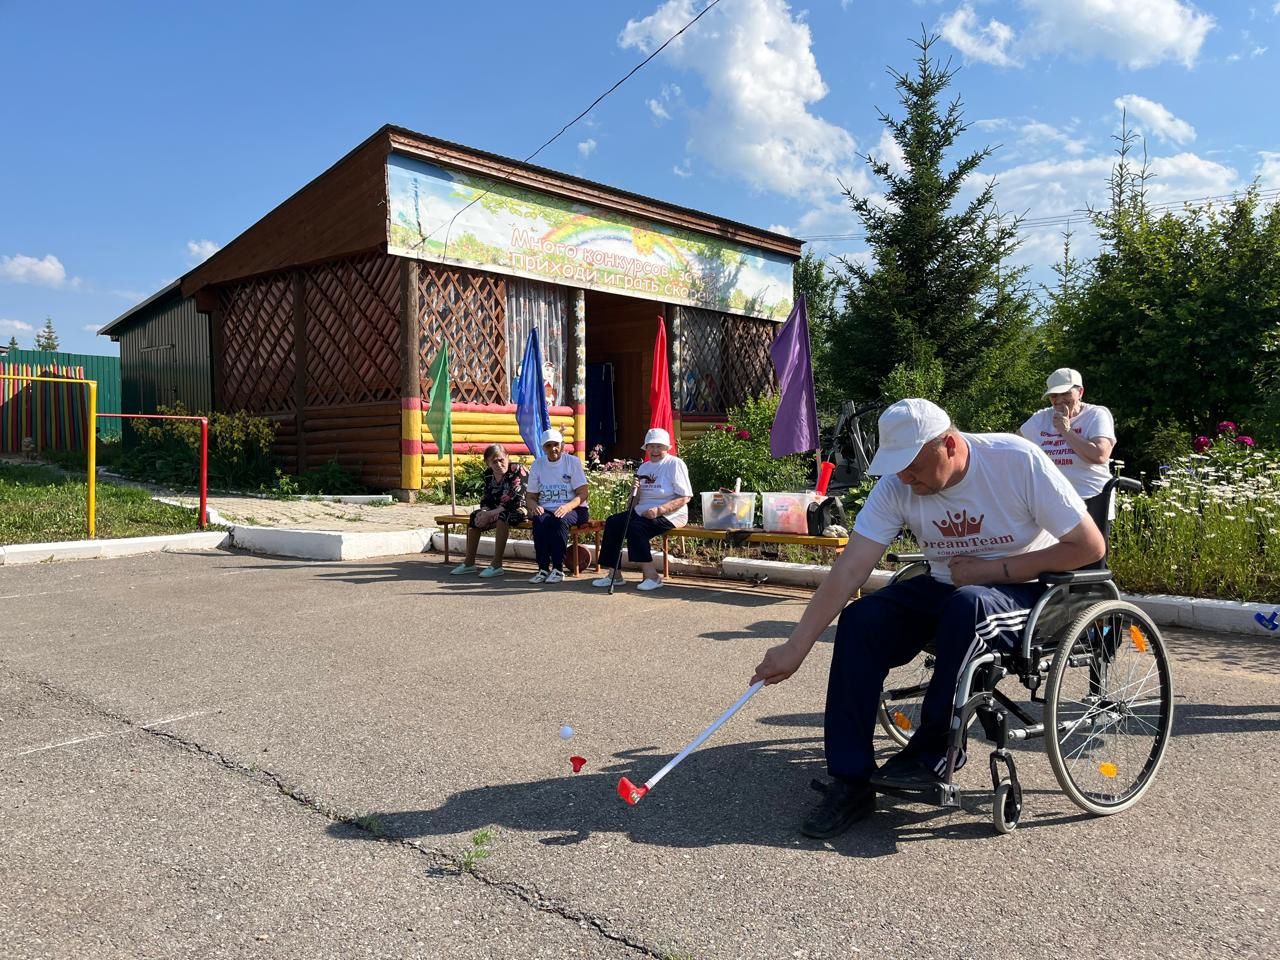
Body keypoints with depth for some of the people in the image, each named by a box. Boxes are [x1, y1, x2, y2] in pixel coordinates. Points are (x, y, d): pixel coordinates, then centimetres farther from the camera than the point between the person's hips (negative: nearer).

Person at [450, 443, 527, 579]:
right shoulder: (488, 474, 3)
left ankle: (497, 565, -34)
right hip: (498, 510, 8)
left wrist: (490, 514, -28)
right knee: (475, 516, -5)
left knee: (502, 516, -35)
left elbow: (515, 502, -26)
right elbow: (486, 499, 5)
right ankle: (469, 563, 0)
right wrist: (483, 512, -20)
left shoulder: (517, 471, -19)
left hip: (521, 510, -8)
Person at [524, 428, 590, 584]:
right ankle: (543, 568, -28)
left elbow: (582, 494, -8)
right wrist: (534, 506, -16)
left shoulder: (573, 462, 0)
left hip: (572, 509, -2)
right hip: (545, 509, 3)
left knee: (560, 520, -35)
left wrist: (567, 506, -27)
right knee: (540, 520, -32)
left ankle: (558, 569, -29)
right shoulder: (537, 465, 9)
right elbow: (530, 497, 9)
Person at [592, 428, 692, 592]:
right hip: (642, 511, 7)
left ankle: (652, 576, -24)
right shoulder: (644, 467, 17)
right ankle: (613, 573, -11)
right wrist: (636, 490, -6)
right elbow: (637, 500, 18)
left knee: (636, 527, -30)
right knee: (612, 522, -12)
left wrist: (659, 510, -22)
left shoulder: (675, 464, -5)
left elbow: (685, 498, -13)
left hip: (670, 515, -7)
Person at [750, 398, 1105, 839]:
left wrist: (993, 569, -20)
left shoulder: (1019, 460, -21)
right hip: (946, 589, 4)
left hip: (1027, 591, -4)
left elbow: (1090, 547, -16)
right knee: (860, 620, -21)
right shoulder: (896, 485, -13)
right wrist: (796, 647, -24)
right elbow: (849, 570, -18)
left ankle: (934, 749, -16)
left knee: (966, 605, -37)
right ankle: (850, 782, -14)